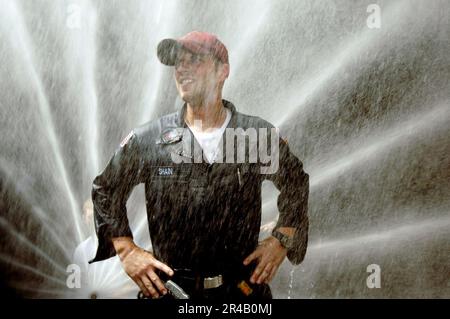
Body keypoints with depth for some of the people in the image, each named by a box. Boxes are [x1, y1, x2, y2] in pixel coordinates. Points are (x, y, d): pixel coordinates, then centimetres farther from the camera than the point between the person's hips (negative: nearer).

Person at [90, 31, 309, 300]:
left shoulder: (259, 135, -4)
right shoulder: (146, 140, -6)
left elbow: (296, 182, 11)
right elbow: (105, 190, 7)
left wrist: (281, 240, 1)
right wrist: (126, 250, -1)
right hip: (169, 288, 0)